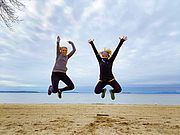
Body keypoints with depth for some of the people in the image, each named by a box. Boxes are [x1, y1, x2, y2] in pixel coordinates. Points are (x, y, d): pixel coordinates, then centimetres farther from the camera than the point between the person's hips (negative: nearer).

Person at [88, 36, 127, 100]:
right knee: (96, 91, -14)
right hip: (102, 80, 2)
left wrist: (121, 41, -5)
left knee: (118, 90, -19)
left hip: (110, 79, -1)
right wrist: (92, 43, 10)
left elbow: (116, 51, -4)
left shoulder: (110, 60, -1)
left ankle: (112, 91, 19)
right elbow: (95, 52, 6)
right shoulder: (100, 60, 3)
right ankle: (103, 90, 24)